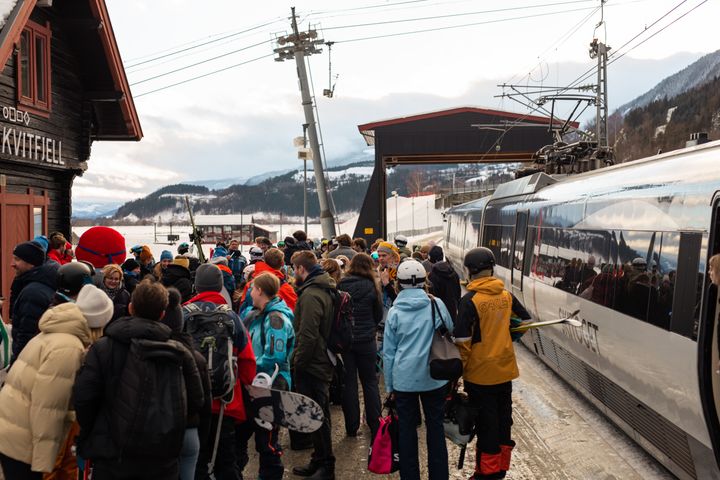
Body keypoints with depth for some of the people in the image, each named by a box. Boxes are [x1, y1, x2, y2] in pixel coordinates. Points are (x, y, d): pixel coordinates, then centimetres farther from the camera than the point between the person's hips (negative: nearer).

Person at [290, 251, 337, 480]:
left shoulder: (311, 295, -19)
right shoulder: (324, 290, 12)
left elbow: (307, 335, -25)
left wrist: (297, 362, -15)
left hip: (312, 366, -10)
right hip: (322, 362, 10)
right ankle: (319, 461, 29)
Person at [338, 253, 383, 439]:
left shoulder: (340, 286, -5)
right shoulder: (371, 287, -7)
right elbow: (378, 315, 3)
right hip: (366, 340, -1)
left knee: (349, 382, 8)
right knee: (370, 381, 12)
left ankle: (351, 427, 13)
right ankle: (375, 425, 15)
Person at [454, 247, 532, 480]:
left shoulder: (470, 300, -19)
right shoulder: (507, 295, -1)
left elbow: (462, 342, -19)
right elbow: (526, 321, 13)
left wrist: (458, 372, -9)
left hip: (480, 374, -5)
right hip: (505, 370, 6)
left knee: (486, 425, 7)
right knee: (503, 419, 18)